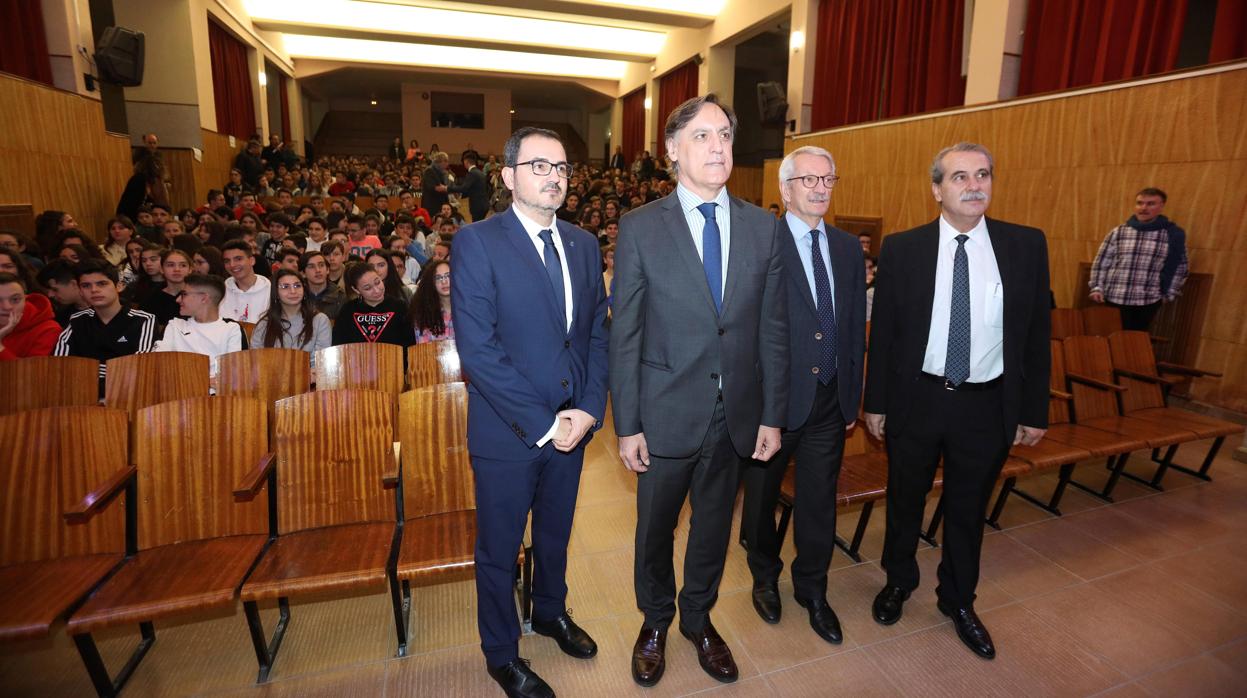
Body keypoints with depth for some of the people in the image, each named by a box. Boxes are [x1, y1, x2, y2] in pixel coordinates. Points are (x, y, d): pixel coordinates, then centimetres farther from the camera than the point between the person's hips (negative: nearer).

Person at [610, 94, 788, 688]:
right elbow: (624, 336, -7)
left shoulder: (762, 227, 1)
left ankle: (699, 618, 46)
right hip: (667, 412, -2)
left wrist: (772, 415, 1)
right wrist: (627, 426, -8)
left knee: (715, 525, 20)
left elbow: (773, 329, 3)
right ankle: (655, 622, 45)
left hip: (736, 414, 3)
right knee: (655, 527, 17)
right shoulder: (640, 228, -7)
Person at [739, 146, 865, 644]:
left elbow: (856, 327, 10)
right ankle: (765, 578, 44)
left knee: (819, 502, 16)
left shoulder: (848, 248, 7)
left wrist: (853, 395, 9)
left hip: (829, 401, 5)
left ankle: (812, 590, 40)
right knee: (761, 496, 17)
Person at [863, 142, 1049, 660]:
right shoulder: (901, 249, -6)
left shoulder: (1026, 245, -2)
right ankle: (898, 582, 43)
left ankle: (958, 601, 42)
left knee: (968, 509, 18)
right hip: (917, 399, -1)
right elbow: (883, 332, -2)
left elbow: (1036, 332, 2)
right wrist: (876, 402, -1)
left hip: (988, 405, 1)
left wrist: (1034, 409, 2)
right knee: (905, 500, 17)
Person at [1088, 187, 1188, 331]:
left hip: (1148, 301, 0)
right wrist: (1097, 287, -5)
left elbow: (1179, 266, 8)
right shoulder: (1118, 232, 1)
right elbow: (1102, 262, 4)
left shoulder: (1173, 233, 1)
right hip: (1114, 298, 0)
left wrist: (1170, 293, 6)